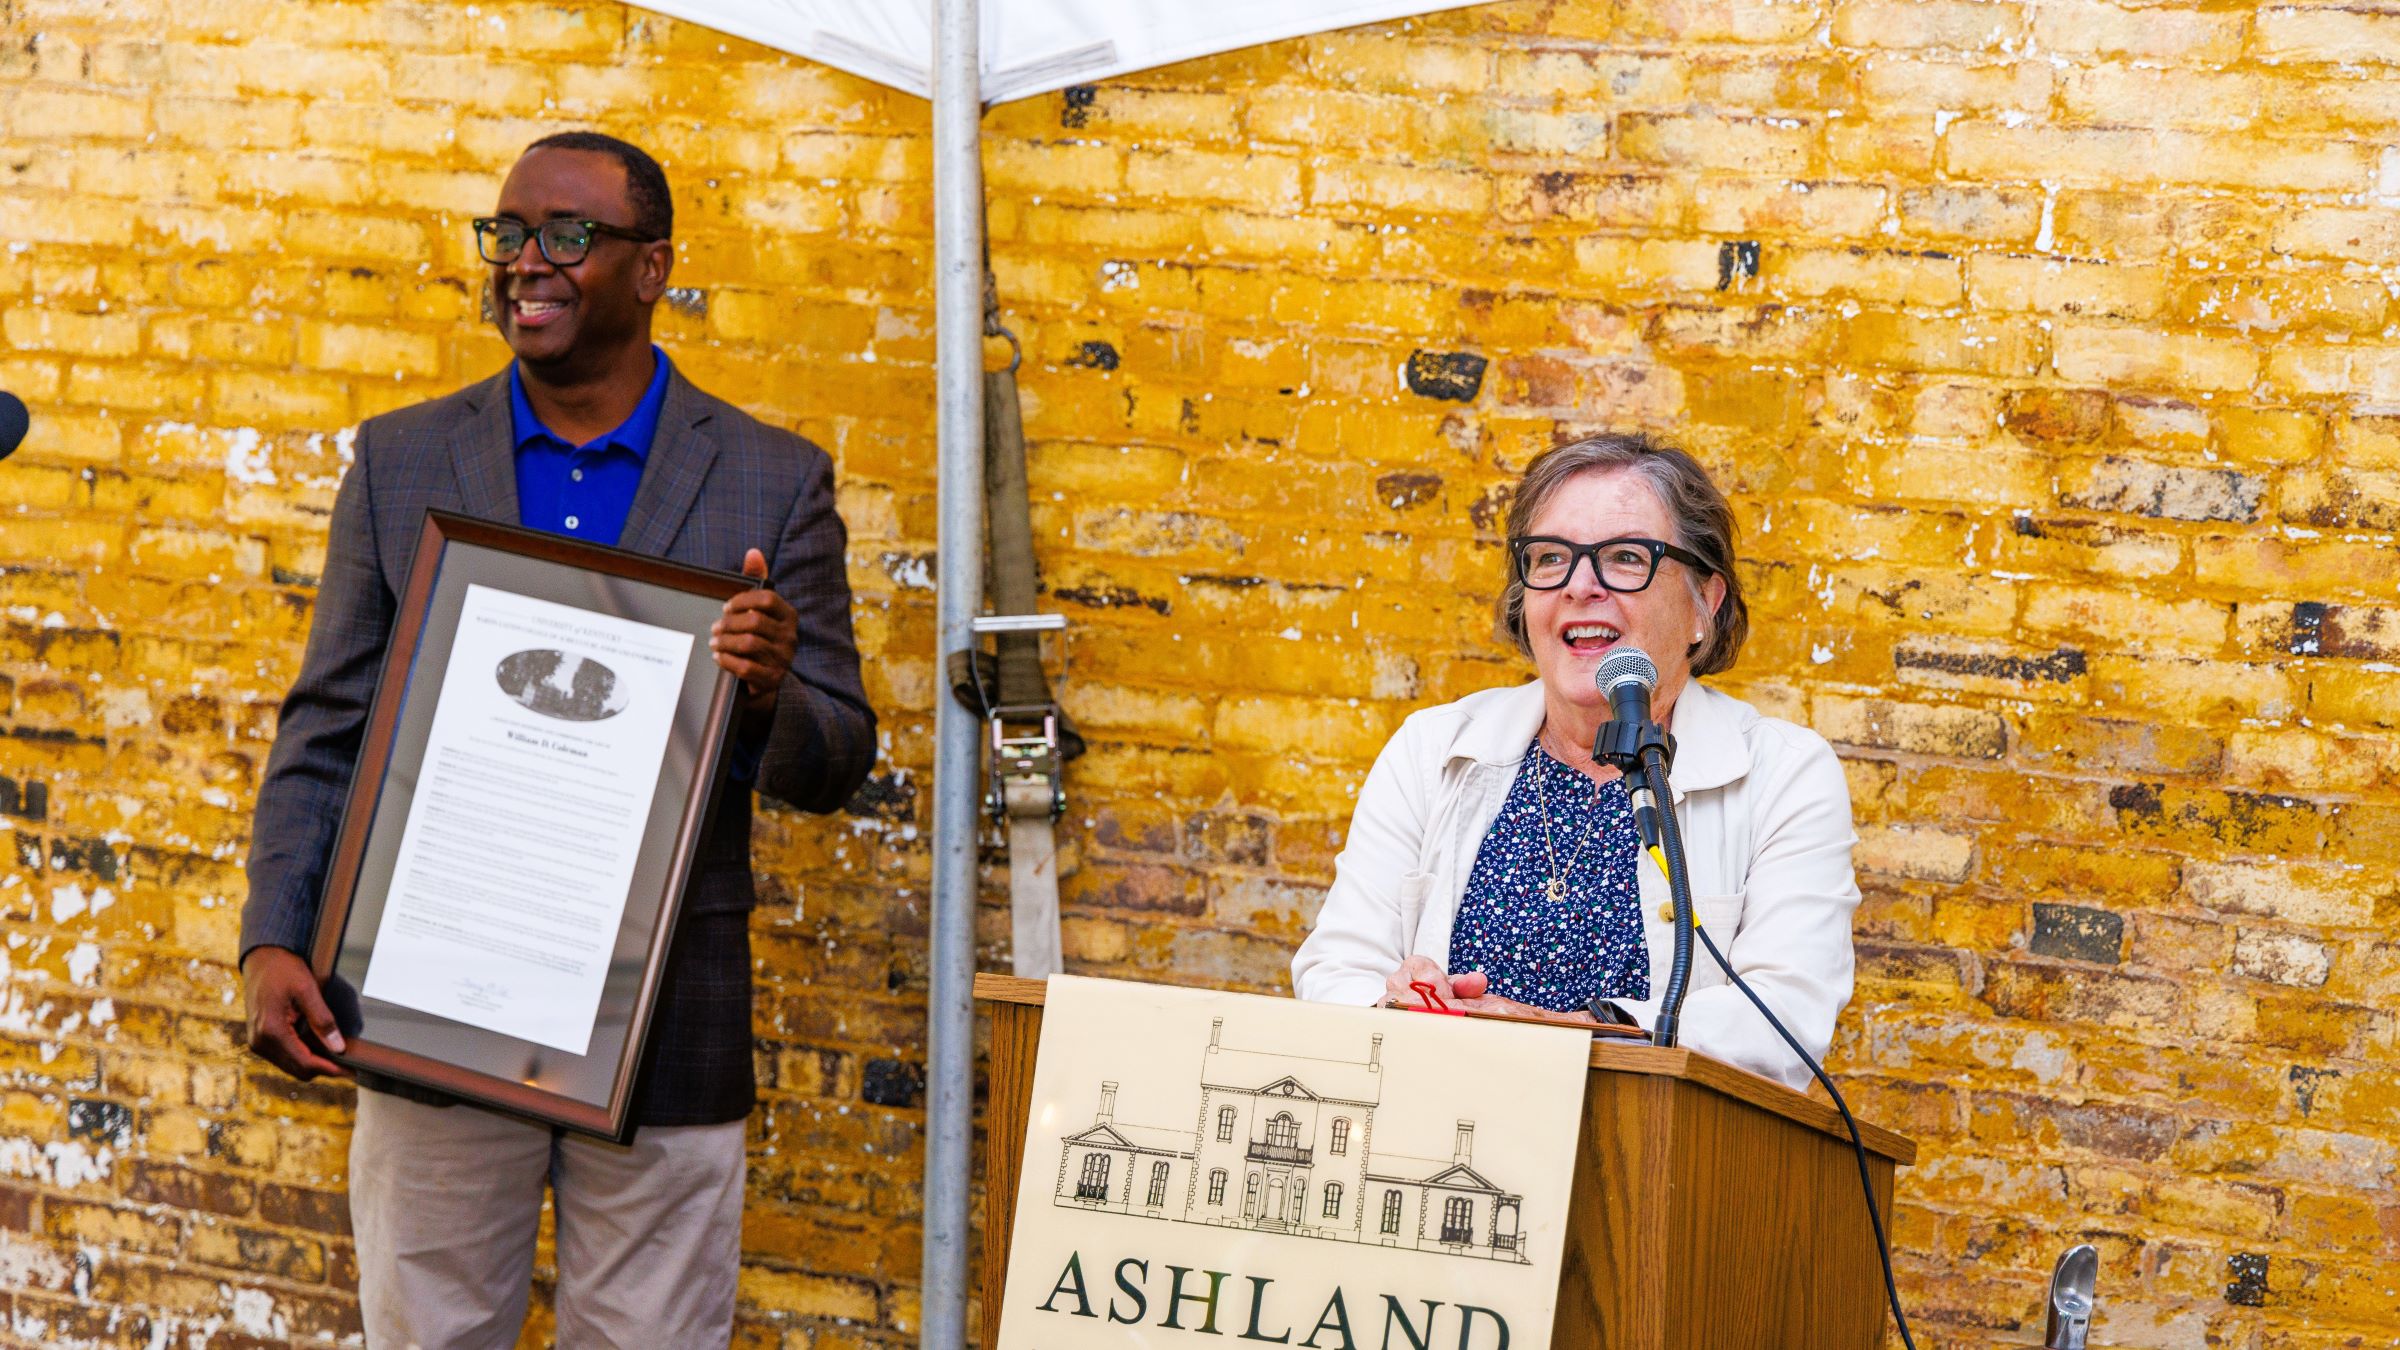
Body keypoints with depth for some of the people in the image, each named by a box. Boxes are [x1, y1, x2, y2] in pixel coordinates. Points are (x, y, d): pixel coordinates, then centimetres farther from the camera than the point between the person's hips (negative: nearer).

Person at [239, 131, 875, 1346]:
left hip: (664, 1028, -1)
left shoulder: (774, 482, 1)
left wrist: (768, 697, -22)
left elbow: (833, 767, 1)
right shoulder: (403, 460, 6)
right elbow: (325, 731, 7)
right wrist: (273, 942, -6)